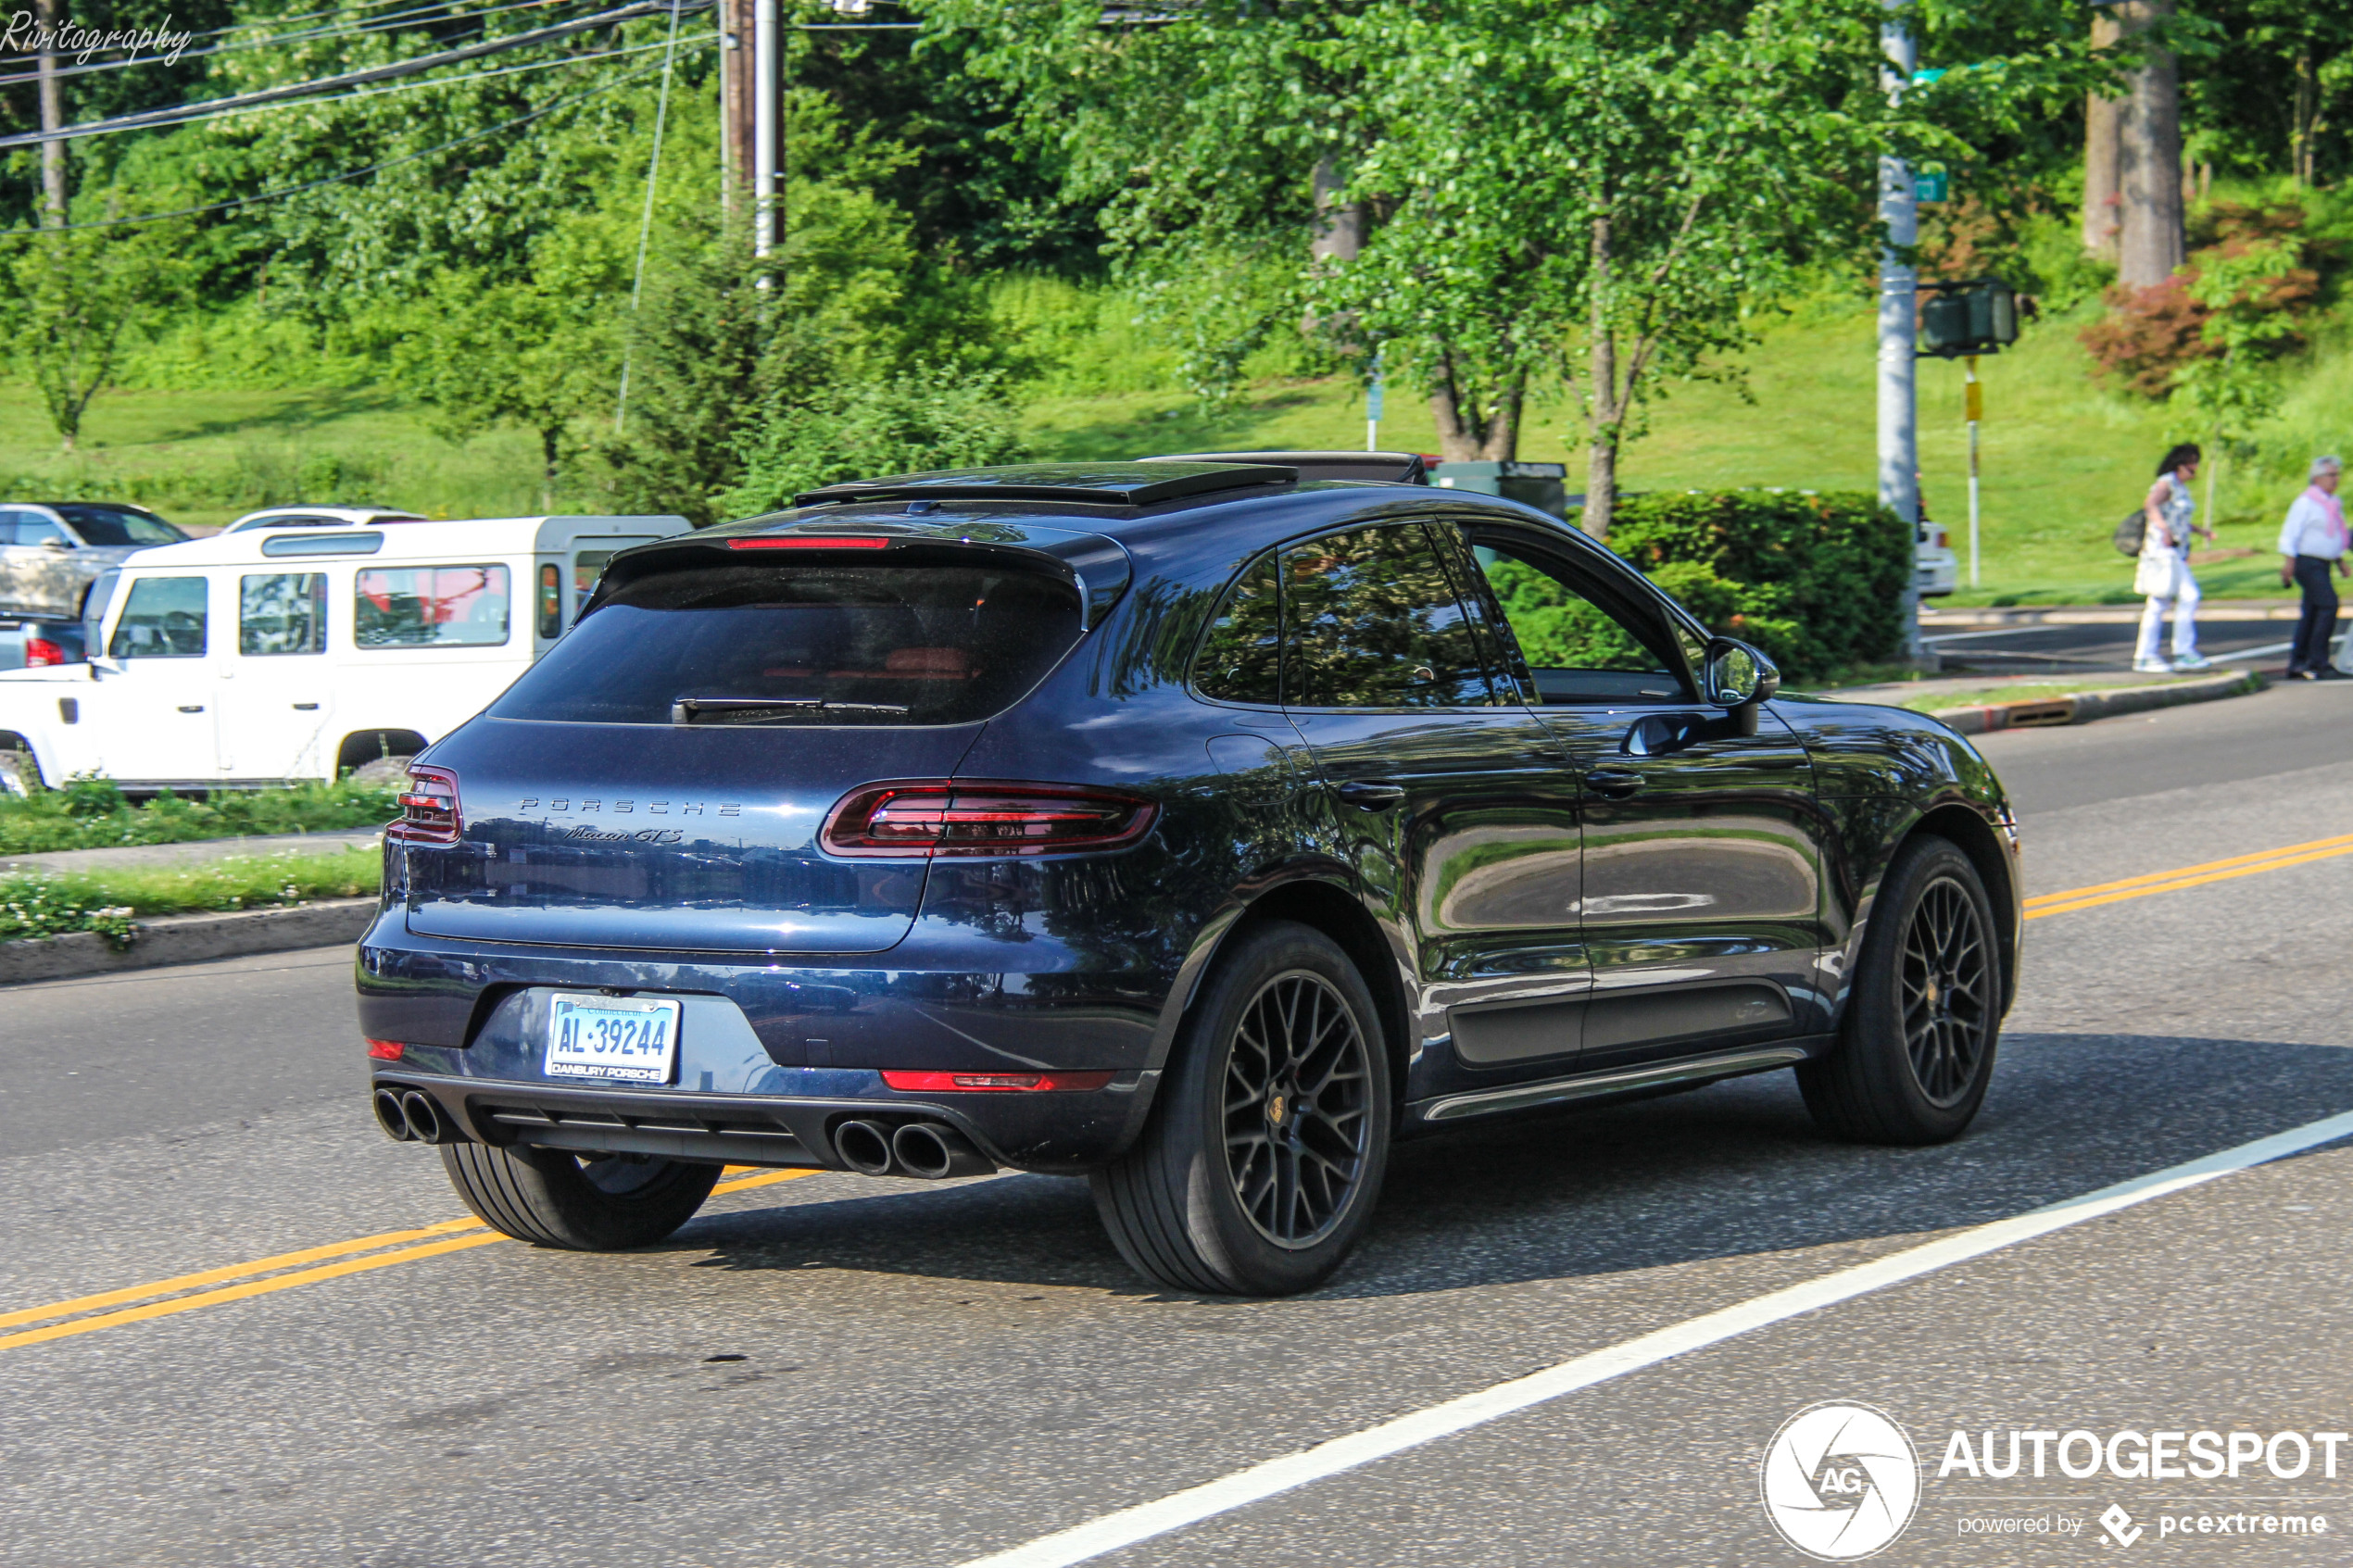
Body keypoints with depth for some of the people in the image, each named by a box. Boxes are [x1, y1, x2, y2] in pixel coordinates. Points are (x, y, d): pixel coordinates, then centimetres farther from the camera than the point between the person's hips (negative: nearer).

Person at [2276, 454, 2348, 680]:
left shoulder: (2334, 504, 17)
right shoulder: (2306, 502, -10)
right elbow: (2290, 533, -12)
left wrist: (2340, 562, 21)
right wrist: (2288, 562, -18)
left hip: (2322, 565, 9)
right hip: (2308, 562, -9)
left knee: (2311, 614, 8)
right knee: (2328, 604, -19)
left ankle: (2297, 664, 12)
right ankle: (2318, 661, -18)